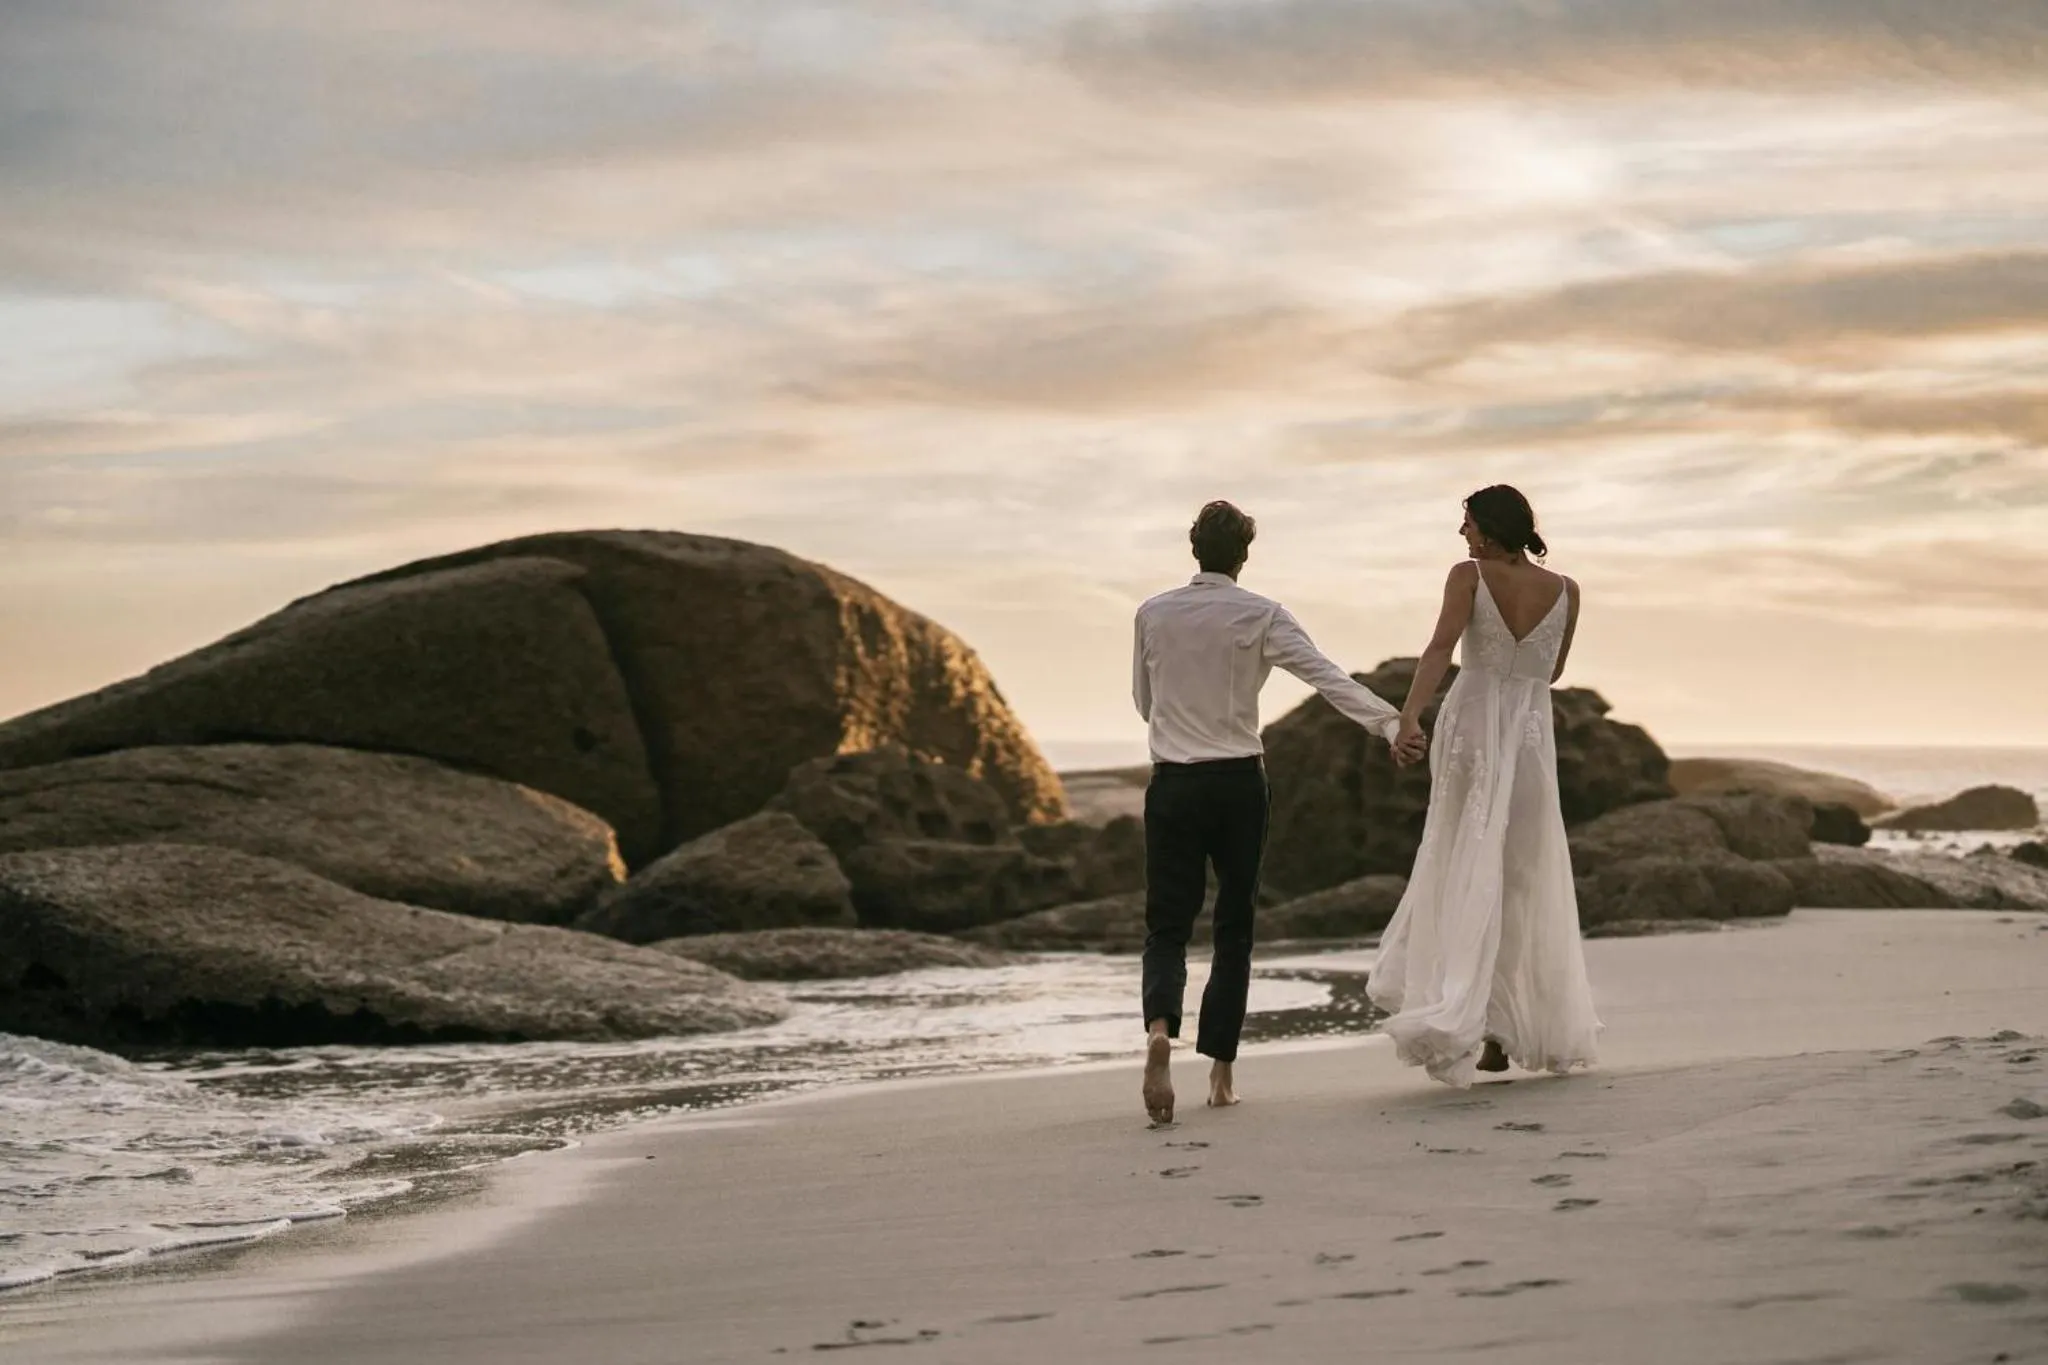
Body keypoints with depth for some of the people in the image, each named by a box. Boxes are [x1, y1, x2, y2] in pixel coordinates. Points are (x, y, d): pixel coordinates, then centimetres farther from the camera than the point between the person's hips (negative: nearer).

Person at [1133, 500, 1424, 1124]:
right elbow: (1328, 676, -16)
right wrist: (1391, 722, -21)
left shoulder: (1153, 614, 3)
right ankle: (1220, 1072, 9)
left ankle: (1161, 1026, -28)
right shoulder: (1261, 615, -5)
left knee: (1167, 926, 2)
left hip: (1173, 783, 1)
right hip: (1239, 782, -1)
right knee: (1234, 927, 10)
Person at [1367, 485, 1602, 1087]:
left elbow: (1441, 647, -21)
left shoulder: (1469, 576, -6)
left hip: (1470, 726, -2)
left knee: (1465, 875, 5)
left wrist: (1409, 714, -28)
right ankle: (1529, 1031, 14)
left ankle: (1454, 1014, -8)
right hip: (1531, 735, 2)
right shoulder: (1565, 591, 4)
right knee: (1523, 884, 12)